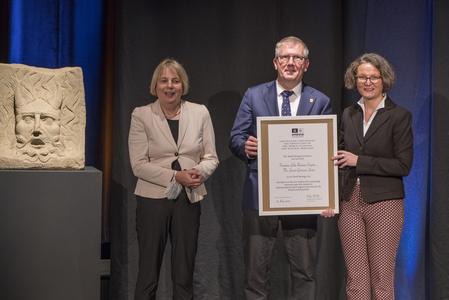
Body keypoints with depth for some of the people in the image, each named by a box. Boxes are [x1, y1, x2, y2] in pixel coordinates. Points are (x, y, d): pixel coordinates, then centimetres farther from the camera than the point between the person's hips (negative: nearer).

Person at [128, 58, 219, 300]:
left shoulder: (200, 112, 4)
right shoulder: (141, 115, -3)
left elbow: (211, 158, 6)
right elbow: (139, 165, -8)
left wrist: (200, 171, -16)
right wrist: (176, 176, -18)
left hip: (189, 199, 2)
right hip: (153, 198, -2)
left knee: (184, 273, 10)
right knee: (148, 273, 5)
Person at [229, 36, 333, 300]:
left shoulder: (320, 102, 5)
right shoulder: (254, 96, 5)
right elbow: (236, 138, 4)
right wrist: (246, 147, -21)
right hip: (260, 194, 0)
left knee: (304, 271, 7)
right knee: (256, 270, 7)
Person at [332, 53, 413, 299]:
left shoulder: (399, 116, -4)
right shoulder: (348, 115, 10)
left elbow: (403, 165, -10)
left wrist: (359, 161, -14)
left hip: (383, 202, -4)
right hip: (350, 203, 4)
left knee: (381, 277, 1)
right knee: (355, 278, 6)